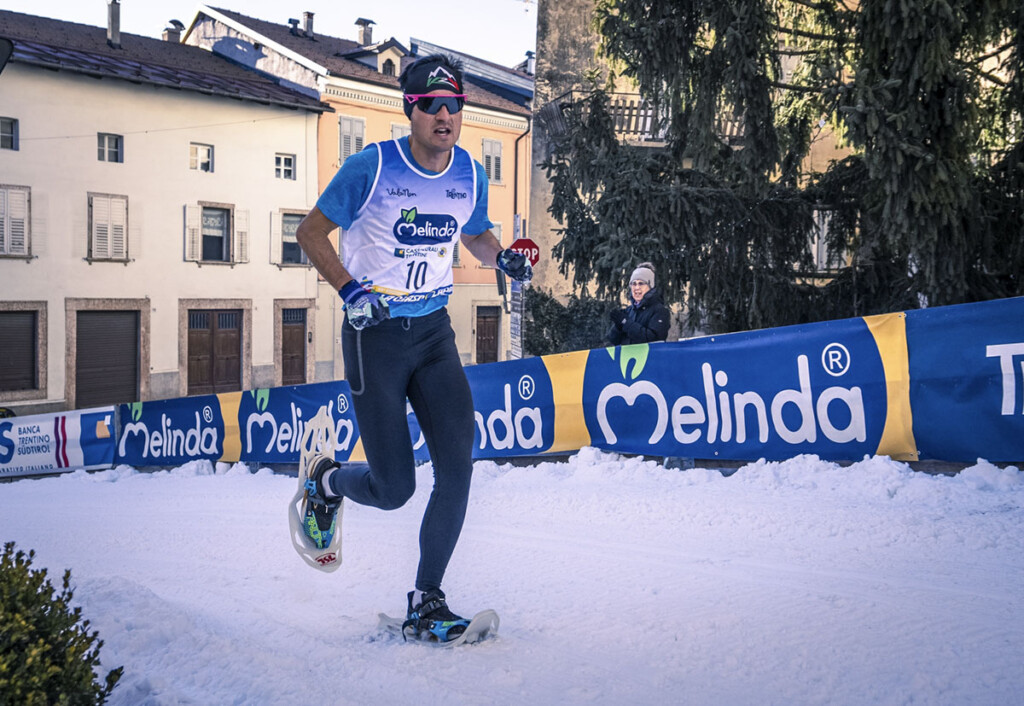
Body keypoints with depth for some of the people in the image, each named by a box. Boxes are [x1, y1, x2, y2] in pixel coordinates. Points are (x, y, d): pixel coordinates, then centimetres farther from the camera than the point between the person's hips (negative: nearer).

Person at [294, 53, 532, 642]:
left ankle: (427, 600, 6)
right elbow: (310, 231, -5)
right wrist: (350, 290, -19)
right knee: (394, 489, -5)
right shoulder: (372, 167, -13)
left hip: (434, 330, 5)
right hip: (375, 334, -4)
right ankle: (327, 480, 31)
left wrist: (504, 257, -3)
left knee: (459, 465, -9)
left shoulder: (471, 174, 2)